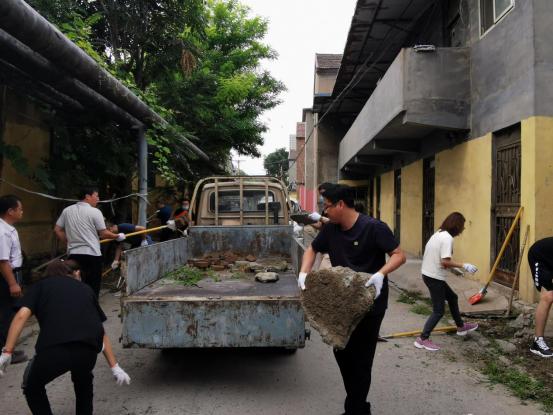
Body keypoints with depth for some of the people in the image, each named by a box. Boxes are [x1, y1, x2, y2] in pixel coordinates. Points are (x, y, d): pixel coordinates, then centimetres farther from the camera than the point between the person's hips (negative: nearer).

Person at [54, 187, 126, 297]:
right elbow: (104, 234, -7)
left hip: (73, 254, 5)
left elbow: (57, 230, 11)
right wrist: (118, 236, 8)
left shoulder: (67, 210, 7)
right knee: (93, 288, 4)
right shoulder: (94, 211, -8)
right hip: (92, 254, -5)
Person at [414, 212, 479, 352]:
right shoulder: (447, 238, -20)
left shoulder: (439, 234, 9)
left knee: (452, 297, 26)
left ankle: (461, 327, 43)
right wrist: (463, 266, -17)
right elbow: (445, 261, -26)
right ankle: (423, 339, 6)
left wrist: (456, 266, 16)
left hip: (429, 274, 10)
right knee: (438, 311, 1)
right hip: (435, 277, -10)